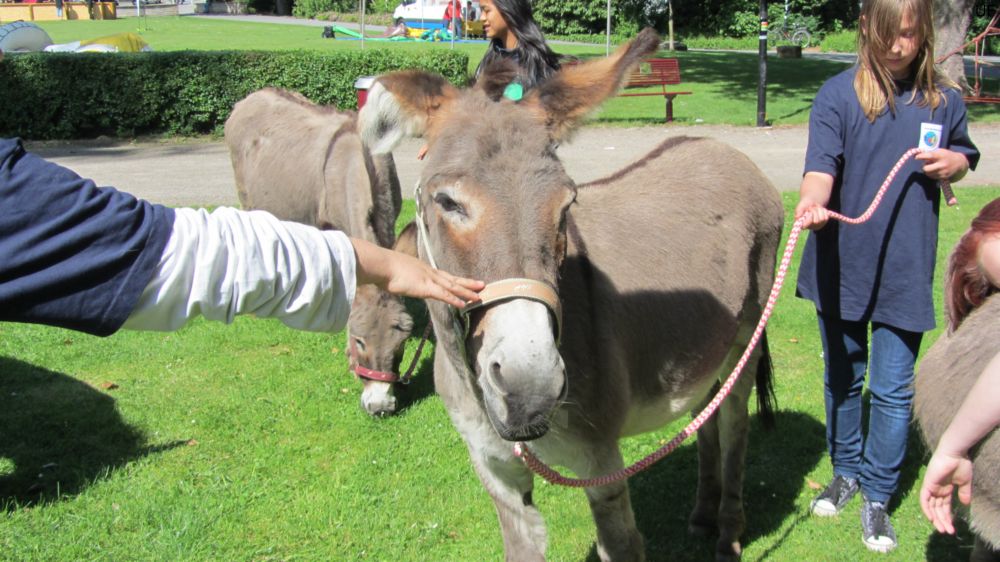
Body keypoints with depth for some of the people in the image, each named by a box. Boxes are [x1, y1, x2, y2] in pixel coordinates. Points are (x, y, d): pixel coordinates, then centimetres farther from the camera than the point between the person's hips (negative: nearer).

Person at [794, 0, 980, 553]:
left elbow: (963, 155, 18)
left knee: (892, 388, 4)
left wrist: (951, 164, -6)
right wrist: (811, 200, -42)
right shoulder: (838, 94, -8)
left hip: (905, 271, 1)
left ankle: (878, 496, 22)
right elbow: (821, 163, -21)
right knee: (842, 377, 17)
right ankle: (846, 471, 39)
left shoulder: (944, 99, 2)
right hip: (841, 266, -1)